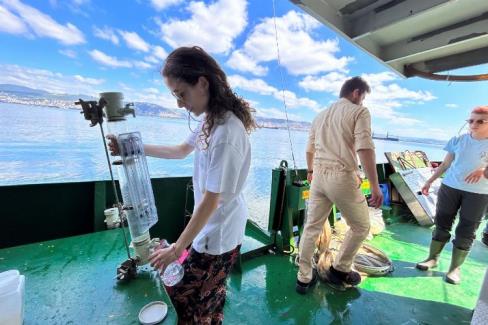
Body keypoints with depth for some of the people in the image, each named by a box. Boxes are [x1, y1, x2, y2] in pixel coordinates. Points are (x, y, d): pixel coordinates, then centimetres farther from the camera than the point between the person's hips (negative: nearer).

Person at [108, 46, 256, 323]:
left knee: (183, 300, 12)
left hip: (218, 235, -8)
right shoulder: (212, 120, 2)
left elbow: (210, 201, -24)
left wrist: (177, 249, -14)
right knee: (210, 295, 28)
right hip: (218, 228, 8)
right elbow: (181, 151, 16)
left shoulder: (226, 133, -28)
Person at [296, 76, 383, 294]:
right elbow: (365, 149, -15)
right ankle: (339, 270, 31)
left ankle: (304, 278, 25)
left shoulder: (321, 115, 20)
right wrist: (375, 185, -12)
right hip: (342, 177, -6)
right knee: (361, 226, 18)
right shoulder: (359, 112, 0)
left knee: (312, 227, 14)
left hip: (319, 176, 7)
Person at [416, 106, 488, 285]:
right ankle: (432, 258, 21)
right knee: (442, 224, 8)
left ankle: (455, 268, 16)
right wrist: (429, 181, 9)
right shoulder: (458, 140, 3)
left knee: (466, 232, 4)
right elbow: (445, 164, 9)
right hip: (449, 187, 2)